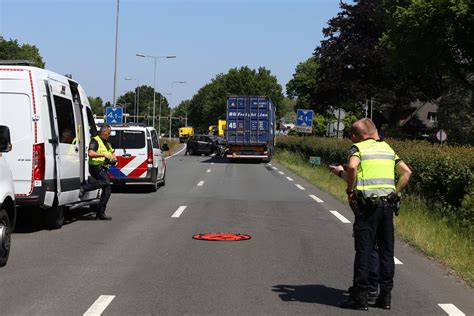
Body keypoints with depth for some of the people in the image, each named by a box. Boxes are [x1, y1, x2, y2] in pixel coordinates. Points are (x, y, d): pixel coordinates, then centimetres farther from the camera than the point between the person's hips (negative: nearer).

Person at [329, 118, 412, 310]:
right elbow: (407, 172, 14)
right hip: (388, 203, 5)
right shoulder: (387, 148, 16)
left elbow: (352, 167, -22)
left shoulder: (358, 148, -1)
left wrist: (350, 190, -9)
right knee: (386, 250, 10)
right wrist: (396, 192, 16)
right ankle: (385, 296, 14)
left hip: (368, 203, -5)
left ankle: (360, 296, 2)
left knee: (364, 249, -1)